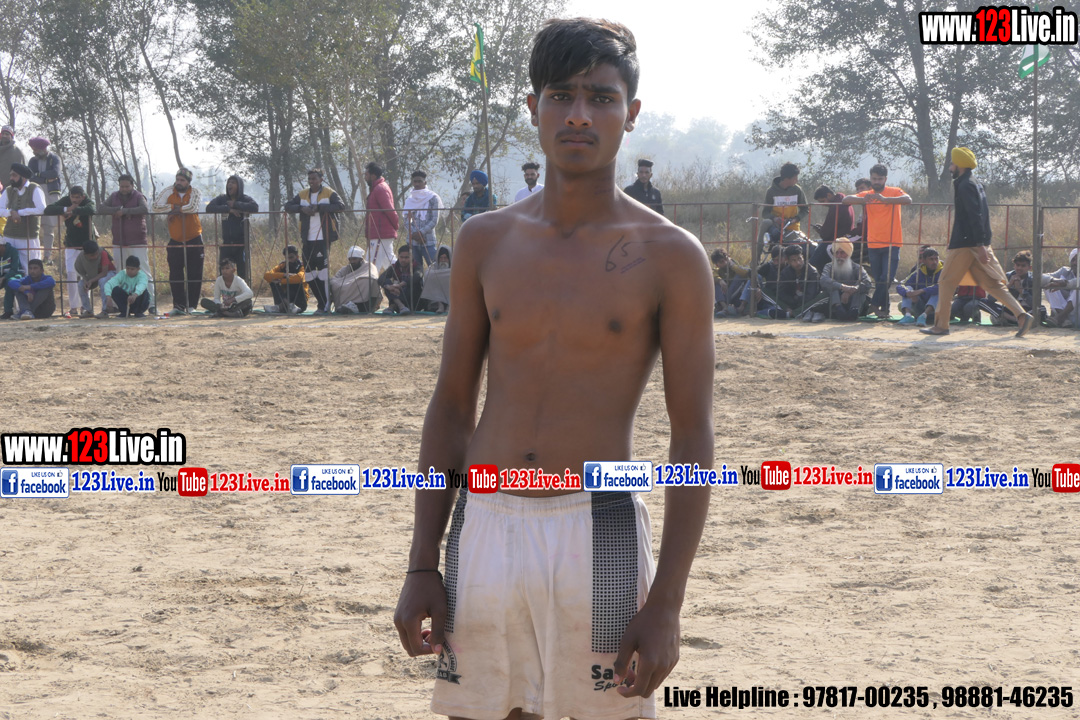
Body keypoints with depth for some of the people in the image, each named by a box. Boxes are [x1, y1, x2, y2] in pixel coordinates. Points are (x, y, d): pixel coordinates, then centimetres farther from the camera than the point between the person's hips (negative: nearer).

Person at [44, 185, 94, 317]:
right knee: (70, 274, -9)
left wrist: (73, 211, -36)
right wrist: (66, 209, -28)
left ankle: (84, 305, 7)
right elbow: (48, 210, -18)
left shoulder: (87, 202, -14)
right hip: (71, 245, 2)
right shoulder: (65, 201, -6)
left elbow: (91, 210, -40)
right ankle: (73, 306, -7)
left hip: (87, 243, -2)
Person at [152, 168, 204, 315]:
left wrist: (177, 209, -14)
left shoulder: (195, 192, -3)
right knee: (175, 275, -1)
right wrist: (173, 207, -16)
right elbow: (156, 206, -7)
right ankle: (178, 305, 2)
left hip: (194, 240, -2)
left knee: (195, 274, -1)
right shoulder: (168, 192, 4)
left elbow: (193, 207, -21)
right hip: (175, 241, 2)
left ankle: (192, 305, 6)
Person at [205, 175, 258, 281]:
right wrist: (228, 209, -17)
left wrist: (235, 205, -13)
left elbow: (255, 208, -20)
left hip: (242, 241, -3)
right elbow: (209, 208, -8)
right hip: (226, 241, 3)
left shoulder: (246, 199, 2)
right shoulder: (222, 199, 9)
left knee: (243, 273, -3)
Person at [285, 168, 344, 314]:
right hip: (308, 240, 6)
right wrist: (302, 208, -10)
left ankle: (325, 306, -5)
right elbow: (288, 206, 9)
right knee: (309, 271, 6)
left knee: (323, 270, -9)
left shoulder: (329, 193, -1)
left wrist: (319, 207, -21)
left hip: (323, 238, -6)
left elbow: (340, 206, -16)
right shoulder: (302, 195, 14)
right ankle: (322, 302, 16)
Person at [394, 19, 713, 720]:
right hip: (483, 530, 3)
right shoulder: (486, 241, 8)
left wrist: (666, 605, -10)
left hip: (597, 534, -3)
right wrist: (423, 565, 7)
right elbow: (451, 406, 12)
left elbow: (693, 437, -4)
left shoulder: (669, 256, -3)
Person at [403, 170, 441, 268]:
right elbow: (406, 221, 7)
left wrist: (421, 232, -13)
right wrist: (414, 234, -10)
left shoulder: (433, 198, 1)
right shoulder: (410, 200, 11)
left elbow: (434, 220, -5)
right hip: (413, 242, 4)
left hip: (428, 242, -4)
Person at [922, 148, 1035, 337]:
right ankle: (1022, 315, -8)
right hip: (976, 243, 9)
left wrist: (980, 246, -26)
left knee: (946, 283, 2)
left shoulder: (965, 186, -12)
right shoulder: (976, 185, 18)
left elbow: (975, 217, -21)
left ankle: (941, 325, 3)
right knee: (992, 284, 4)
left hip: (965, 244, -9)